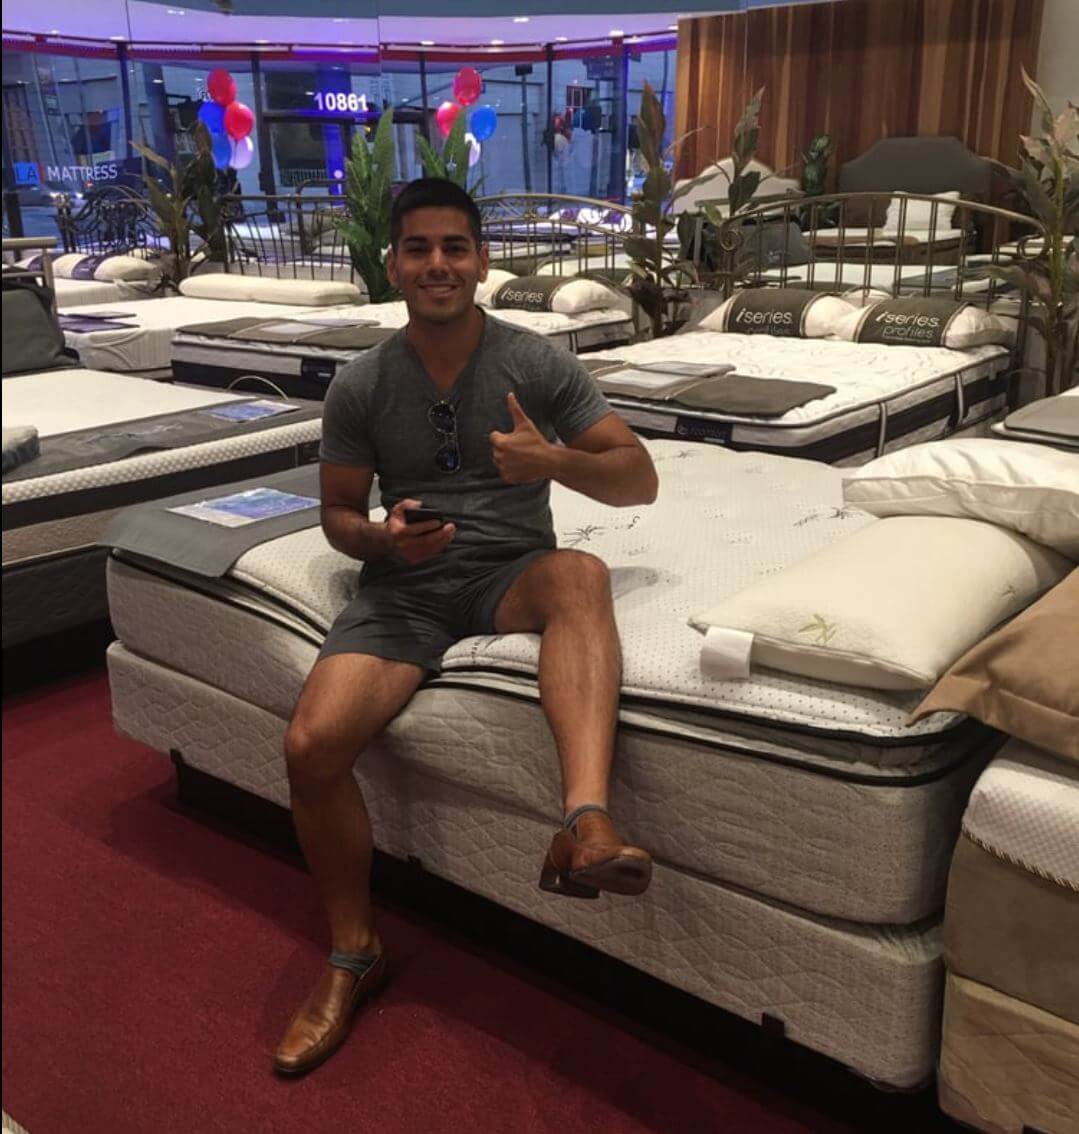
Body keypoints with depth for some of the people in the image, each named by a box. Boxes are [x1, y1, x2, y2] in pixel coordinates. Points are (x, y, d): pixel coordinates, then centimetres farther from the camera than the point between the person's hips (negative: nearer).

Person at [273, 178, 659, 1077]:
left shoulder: (538, 362, -1)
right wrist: (382, 538, -13)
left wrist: (554, 461, -23)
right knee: (312, 743, -21)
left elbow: (641, 479, -3)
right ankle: (355, 954, 2)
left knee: (580, 575, -37)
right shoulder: (359, 387, 3)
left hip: (510, 571, -1)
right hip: (404, 585, 2)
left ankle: (588, 820, -56)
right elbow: (338, 514, 11)